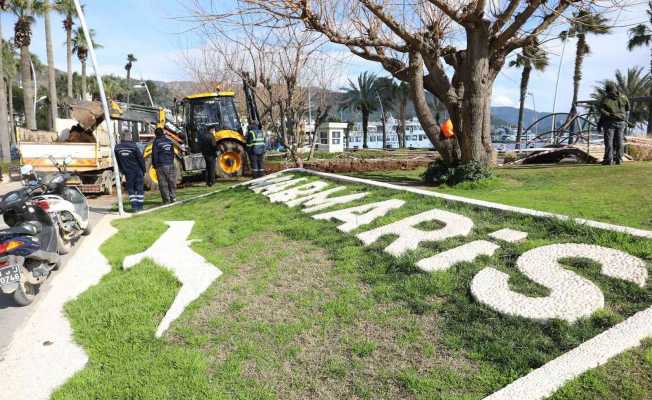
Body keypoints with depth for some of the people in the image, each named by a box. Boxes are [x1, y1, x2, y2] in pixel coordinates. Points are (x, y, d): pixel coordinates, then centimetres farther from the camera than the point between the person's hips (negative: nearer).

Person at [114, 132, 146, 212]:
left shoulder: (117, 147, 0)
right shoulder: (133, 146, -13)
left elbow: (117, 161, 7)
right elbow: (141, 159, -9)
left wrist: (122, 170, 17)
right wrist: (143, 170, 3)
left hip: (127, 172, 3)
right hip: (137, 171, -3)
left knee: (130, 189, 11)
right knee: (140, 188, 6)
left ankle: (134, 206, 4)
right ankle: (139, 206, 7)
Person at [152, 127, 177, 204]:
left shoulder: (156, 141, -4)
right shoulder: (169, 141, 10)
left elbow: (154, 154, -4)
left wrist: (154, 164, 4)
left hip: (161, 166, -4)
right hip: (170, 164, 4)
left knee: (163, 183, 0)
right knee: (172, 182, 9)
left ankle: (166, 199, -1)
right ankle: (173, 198, 11)